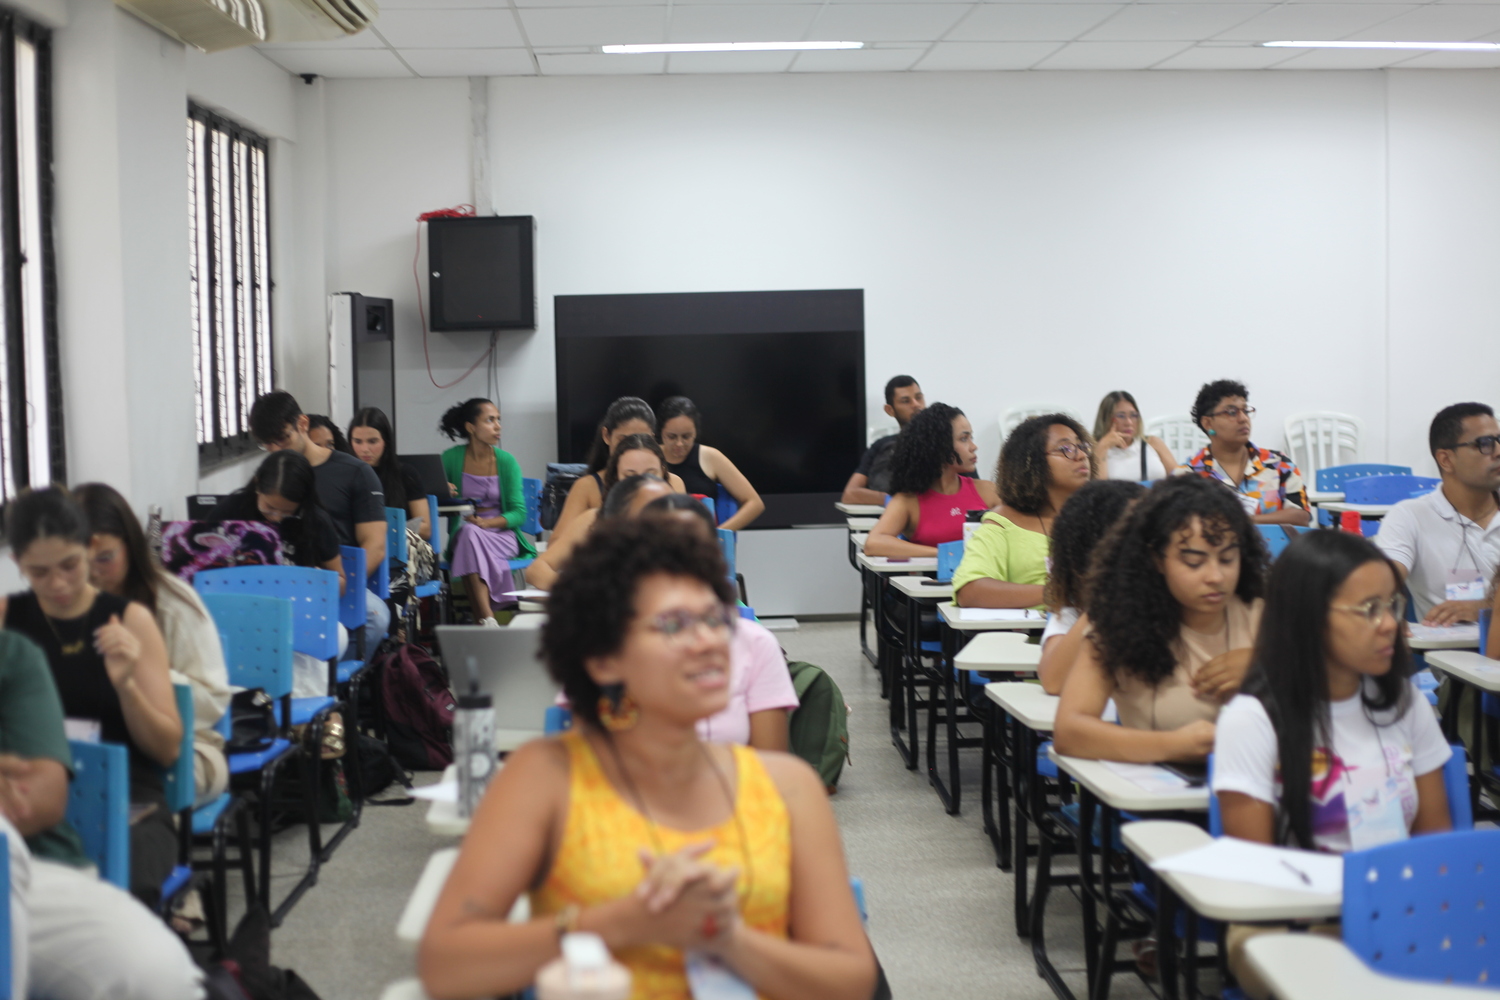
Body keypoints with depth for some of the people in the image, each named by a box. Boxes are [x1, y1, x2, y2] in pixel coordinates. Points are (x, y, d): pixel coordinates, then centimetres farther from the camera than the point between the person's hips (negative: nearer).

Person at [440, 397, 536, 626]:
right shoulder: (450, 458, 2)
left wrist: (487, 522, -20)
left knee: (473, 535, -34)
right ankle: (488, 620, -48)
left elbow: (519, 513, -2)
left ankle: (482, 620, -42)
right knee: (469, 532, -35)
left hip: (501, 533, -1)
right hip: (463, 536, 1)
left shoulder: (506, 461, 1)